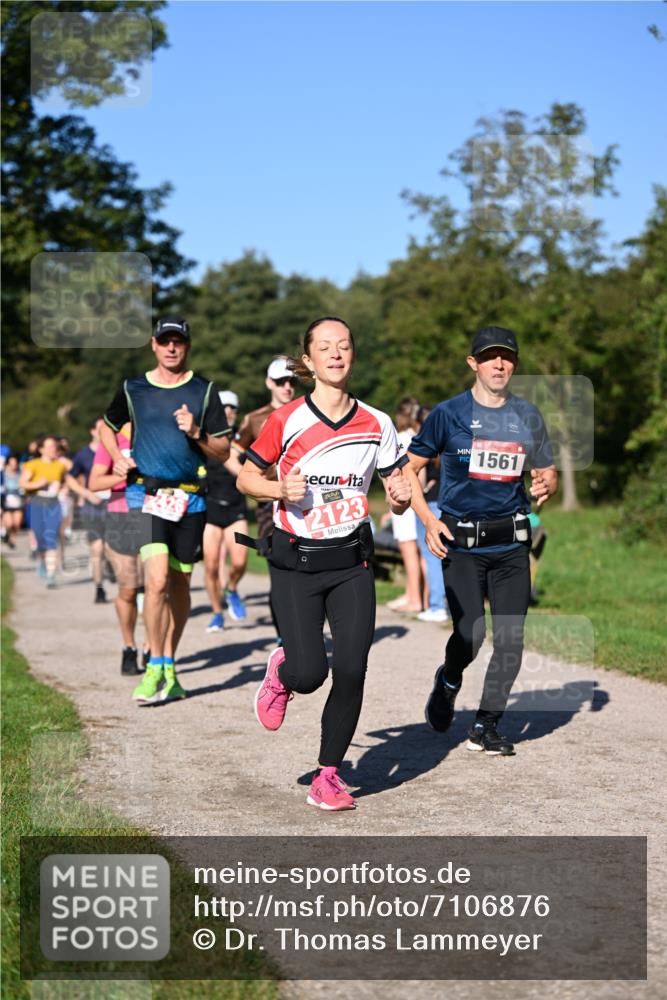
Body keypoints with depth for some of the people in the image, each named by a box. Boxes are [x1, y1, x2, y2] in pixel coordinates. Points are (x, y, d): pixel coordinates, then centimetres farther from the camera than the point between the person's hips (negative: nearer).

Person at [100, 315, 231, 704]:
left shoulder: (204, 391, 6)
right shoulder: (133, 389, 7)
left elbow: (223, 452, 5)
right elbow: (108, 427, 24)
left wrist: (196, 433, -12)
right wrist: (118, 459, 6)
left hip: (190, 498, 2)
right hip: (146, 495, -1)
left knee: (180, 584, 8)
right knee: (157, 579, -17)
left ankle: (169, 668, 21)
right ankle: (156, 668, -6)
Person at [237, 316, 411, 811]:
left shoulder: (377, 425, 1)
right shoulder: (286, 421, -7)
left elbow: (397, 488, 9)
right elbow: (246, 478, 3)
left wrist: (401, 498, -14)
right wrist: (281, 489, -17)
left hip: (352, 561, 2)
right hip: (296, 562, -2)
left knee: (351, 671, -7)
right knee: (309, 674, -10)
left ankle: (329, 775, 11)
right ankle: (282, 670, 30)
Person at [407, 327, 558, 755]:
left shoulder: (529, 416, 9)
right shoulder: (448, 413, -2)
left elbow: (547, 472, 17)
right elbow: (408, 468, 3)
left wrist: (546, 485, -8)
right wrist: (428, 520, -8)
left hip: (512, 544, 3)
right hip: (460, 543, -3)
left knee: (510, 641, 0)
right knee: (470, 636, -13)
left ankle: (487, 725, 16)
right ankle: (448, 683, 21)